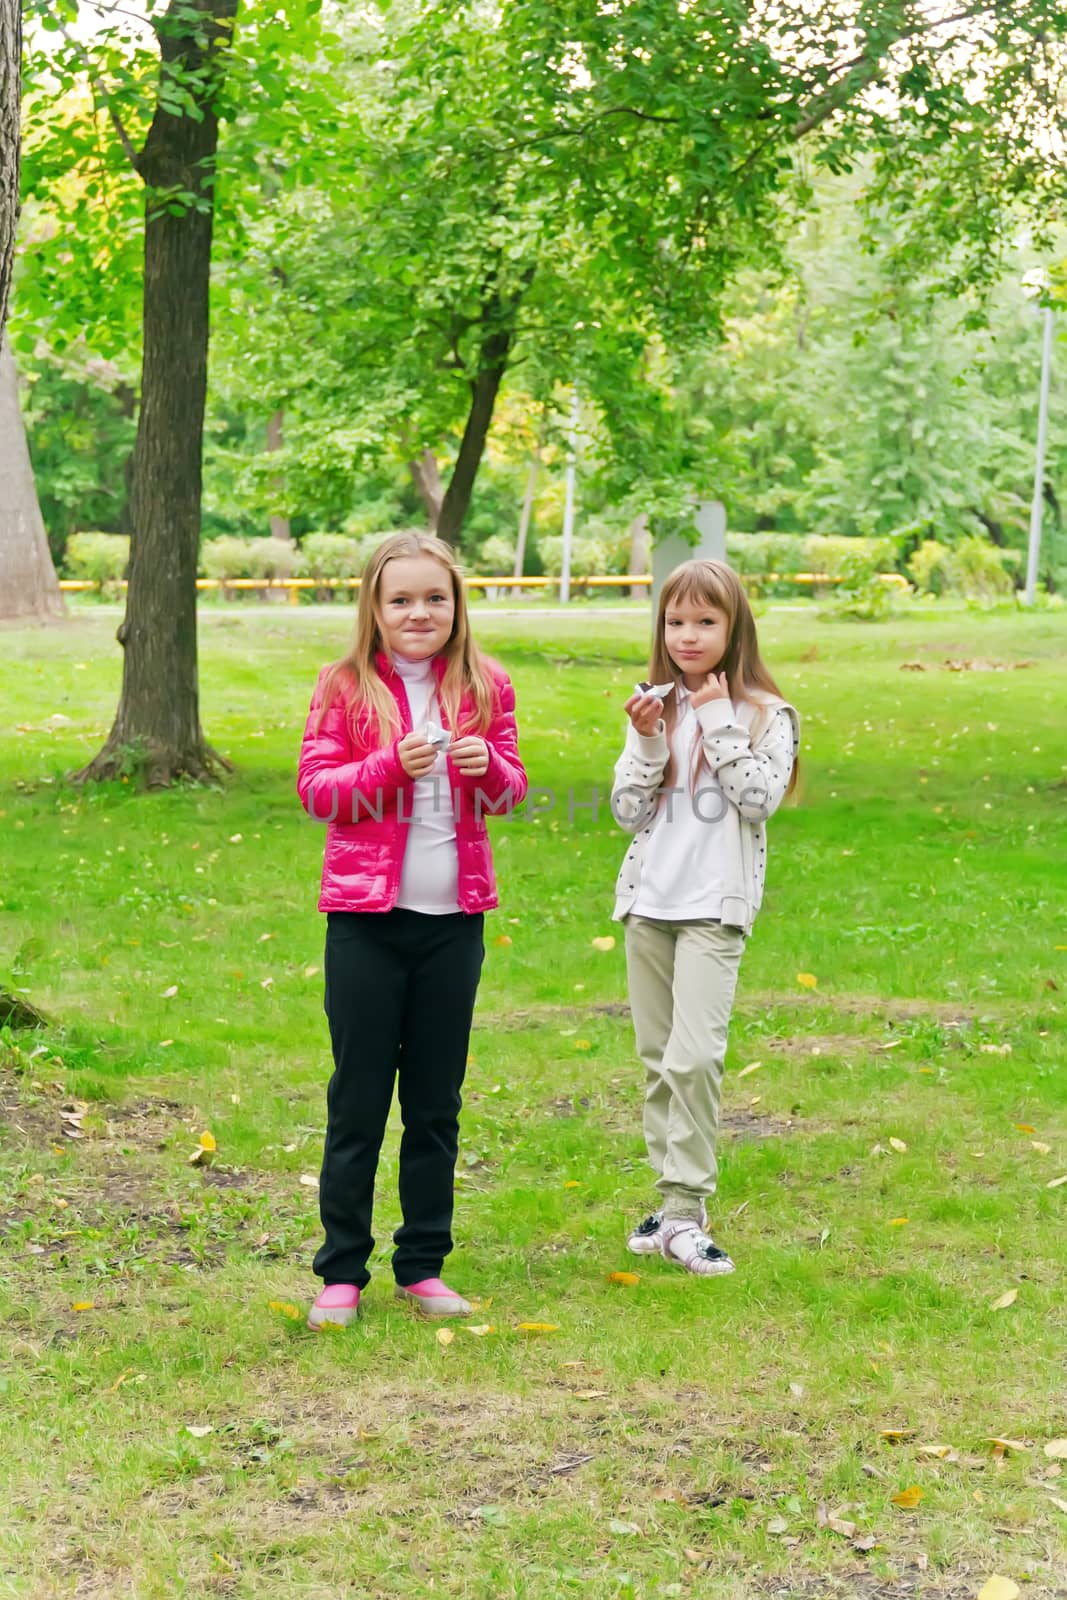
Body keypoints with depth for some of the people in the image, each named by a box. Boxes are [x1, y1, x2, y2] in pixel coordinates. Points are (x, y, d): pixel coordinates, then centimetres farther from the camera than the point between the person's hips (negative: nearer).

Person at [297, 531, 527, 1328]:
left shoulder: (484, 688, 5)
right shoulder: (346, 687, -2)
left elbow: (511, 791, 10)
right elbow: (316, 787, -6)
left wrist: (488, 765, -12)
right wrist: (393, 764, -21)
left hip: (454, 918, 3)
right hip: (367, 916, -3)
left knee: (437, 1104, 10)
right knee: (358, 1103, 3)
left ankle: (423, 1266, 21)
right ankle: (342, 1271, 13)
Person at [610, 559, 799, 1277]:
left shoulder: (765, 715, -1)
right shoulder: (653, 709, 9)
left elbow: (761, 798, -14)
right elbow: (629, 812, 4)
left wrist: (720, 725, -13)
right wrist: (648, 742, -9)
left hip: (716, 905, -5)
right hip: (649, 899, 5)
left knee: (694, 1056, -16)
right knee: (658, 1057, 9)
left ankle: (684, 1212, -12)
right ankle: (673, 1198, 18)